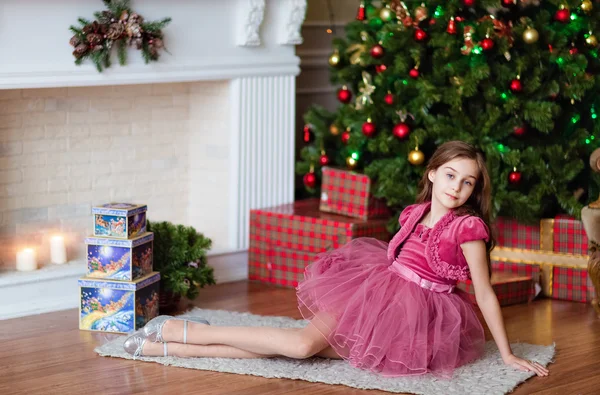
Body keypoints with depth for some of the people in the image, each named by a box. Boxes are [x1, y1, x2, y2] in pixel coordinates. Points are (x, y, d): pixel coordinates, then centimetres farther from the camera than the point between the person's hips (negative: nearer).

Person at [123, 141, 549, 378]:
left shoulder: (468, 227, -12)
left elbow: (486, 294, -9)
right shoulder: (416, 213, 6)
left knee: (306, 344, -19)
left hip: (416, 317, -5)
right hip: (377, 293, 5)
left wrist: (508, 354, -8)